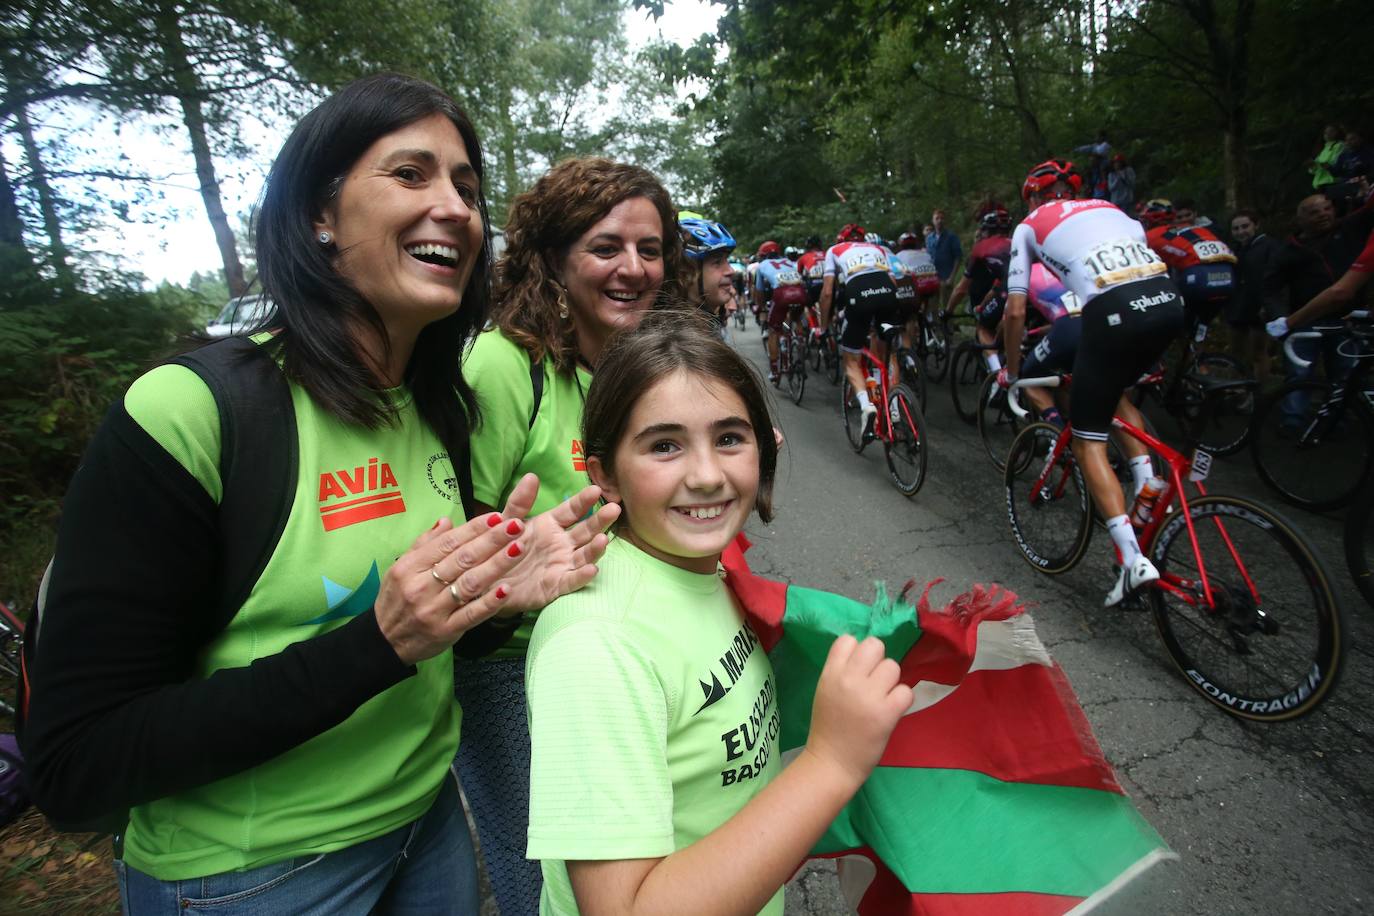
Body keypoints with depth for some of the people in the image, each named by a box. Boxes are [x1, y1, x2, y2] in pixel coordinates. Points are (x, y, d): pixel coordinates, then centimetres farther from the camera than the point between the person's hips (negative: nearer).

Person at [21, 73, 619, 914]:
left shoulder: (445, 412, -5)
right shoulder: (187, 412, -22)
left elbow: (432, 638, 5)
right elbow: (77, 766, -20)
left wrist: (499, 587, -16)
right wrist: (378, 642, -31)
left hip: (431, 820, 6)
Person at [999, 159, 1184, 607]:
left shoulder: (1029, 227, 19)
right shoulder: (1108, 207, 30)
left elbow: (1015, 313, 12)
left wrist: (1011, 372, 27)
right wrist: (1148, 348, 39)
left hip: (1114, 311, -5)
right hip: (1169, 301, 6)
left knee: (1088, 443, 6)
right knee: (1118, 389, 34)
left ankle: (1133, 557, -4)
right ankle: (1148, 487, 22)